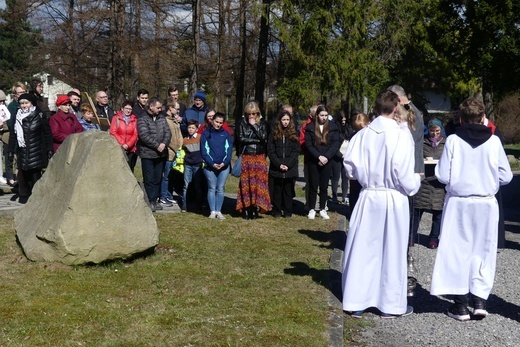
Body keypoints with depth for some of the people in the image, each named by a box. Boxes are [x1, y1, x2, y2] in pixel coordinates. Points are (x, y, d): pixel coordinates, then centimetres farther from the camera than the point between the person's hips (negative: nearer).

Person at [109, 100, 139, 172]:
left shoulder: (134, 119, 10)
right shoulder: (116, 118, 6)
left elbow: (135, 134, 4)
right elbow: (113, 132, -1)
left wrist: (128, 145, -12)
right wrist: (122, 144, -11)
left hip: (131, 149, 2)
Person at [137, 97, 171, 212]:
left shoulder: (162, 118, 10)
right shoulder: (142, 120, -9)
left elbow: (168, 132, 5)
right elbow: (144, 135, -18)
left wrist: (164, 143, -14)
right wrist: (157, 145, -18)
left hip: (161, 154, 6)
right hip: (147, 154, -6)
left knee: (158, 178, 11)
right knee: (149, 179, -2)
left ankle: (155, 199, 19)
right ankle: (150, 201, 2)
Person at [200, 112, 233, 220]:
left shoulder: (226, 134, 9)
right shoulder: (206, 134, 4)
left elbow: (229, 149, 3)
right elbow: (204, 150, -2)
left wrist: (224, 163, -11)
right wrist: (212, 163, -13)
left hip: (224, 166, 1)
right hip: (210, 166, -1)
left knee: (220, 189, 3)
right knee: (212, 188, 2)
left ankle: (219, 211, 9)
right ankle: (213, 211, 7)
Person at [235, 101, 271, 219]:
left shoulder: (262, 123, 7)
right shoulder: (242, 123, 5)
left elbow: (264, 137, -8)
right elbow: (240, 139, -6)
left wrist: (254, 125, -9)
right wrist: (256, 140, -7)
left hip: (260, 157, 1)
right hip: (246, 157, -1)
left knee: (259, 182, -5)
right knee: (246, 183, -5)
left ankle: (255, 207, 1)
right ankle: (245, 208, 0)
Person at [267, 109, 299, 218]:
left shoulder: (294, 134, 6)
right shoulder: (274, 134, 4)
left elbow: (296, 151, 1)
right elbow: (270, 151, 0)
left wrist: (288, 164, -11)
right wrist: (279, 164, -11)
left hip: (290, 168, 0)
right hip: (276, 168, 0)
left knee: (288, 190, 4)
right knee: (276, 191, 4)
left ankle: (288, 212, 12)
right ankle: (277, 211, 13)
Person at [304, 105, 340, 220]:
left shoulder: (333, 127, 2)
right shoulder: (310, 127, 0)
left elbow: (336, 144, -3)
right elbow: (308, 144, -4)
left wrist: (326, 157, -13)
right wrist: (318, 157, -14)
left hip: (327, 161, 1)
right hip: (313, 161, -1)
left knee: (324, 186, 6)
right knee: (313, 186, 3)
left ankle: (322, 209, 14)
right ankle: (311, 209, 11)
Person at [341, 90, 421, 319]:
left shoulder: (363, 134, -4)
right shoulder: (401, 135, -13)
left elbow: (350, 166, -3)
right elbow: (404, 174, -15)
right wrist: (415, 182, 6)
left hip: (368, 197, 3)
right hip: (394, 199, -3)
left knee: (363, 249, 10)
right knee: (392, 251, 9)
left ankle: (356, 303, 17)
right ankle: (391, 305, 19)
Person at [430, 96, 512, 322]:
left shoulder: (453, 141, -9)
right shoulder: (493, 141, -5)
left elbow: (443, 175, -10)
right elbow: (506, 176, -1)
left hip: (458, 202, -1)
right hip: (486, 203, 1)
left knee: (458, 250, 7)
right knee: (482, 251, 12)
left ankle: (460, 304, 10)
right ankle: (480, 299, 9)